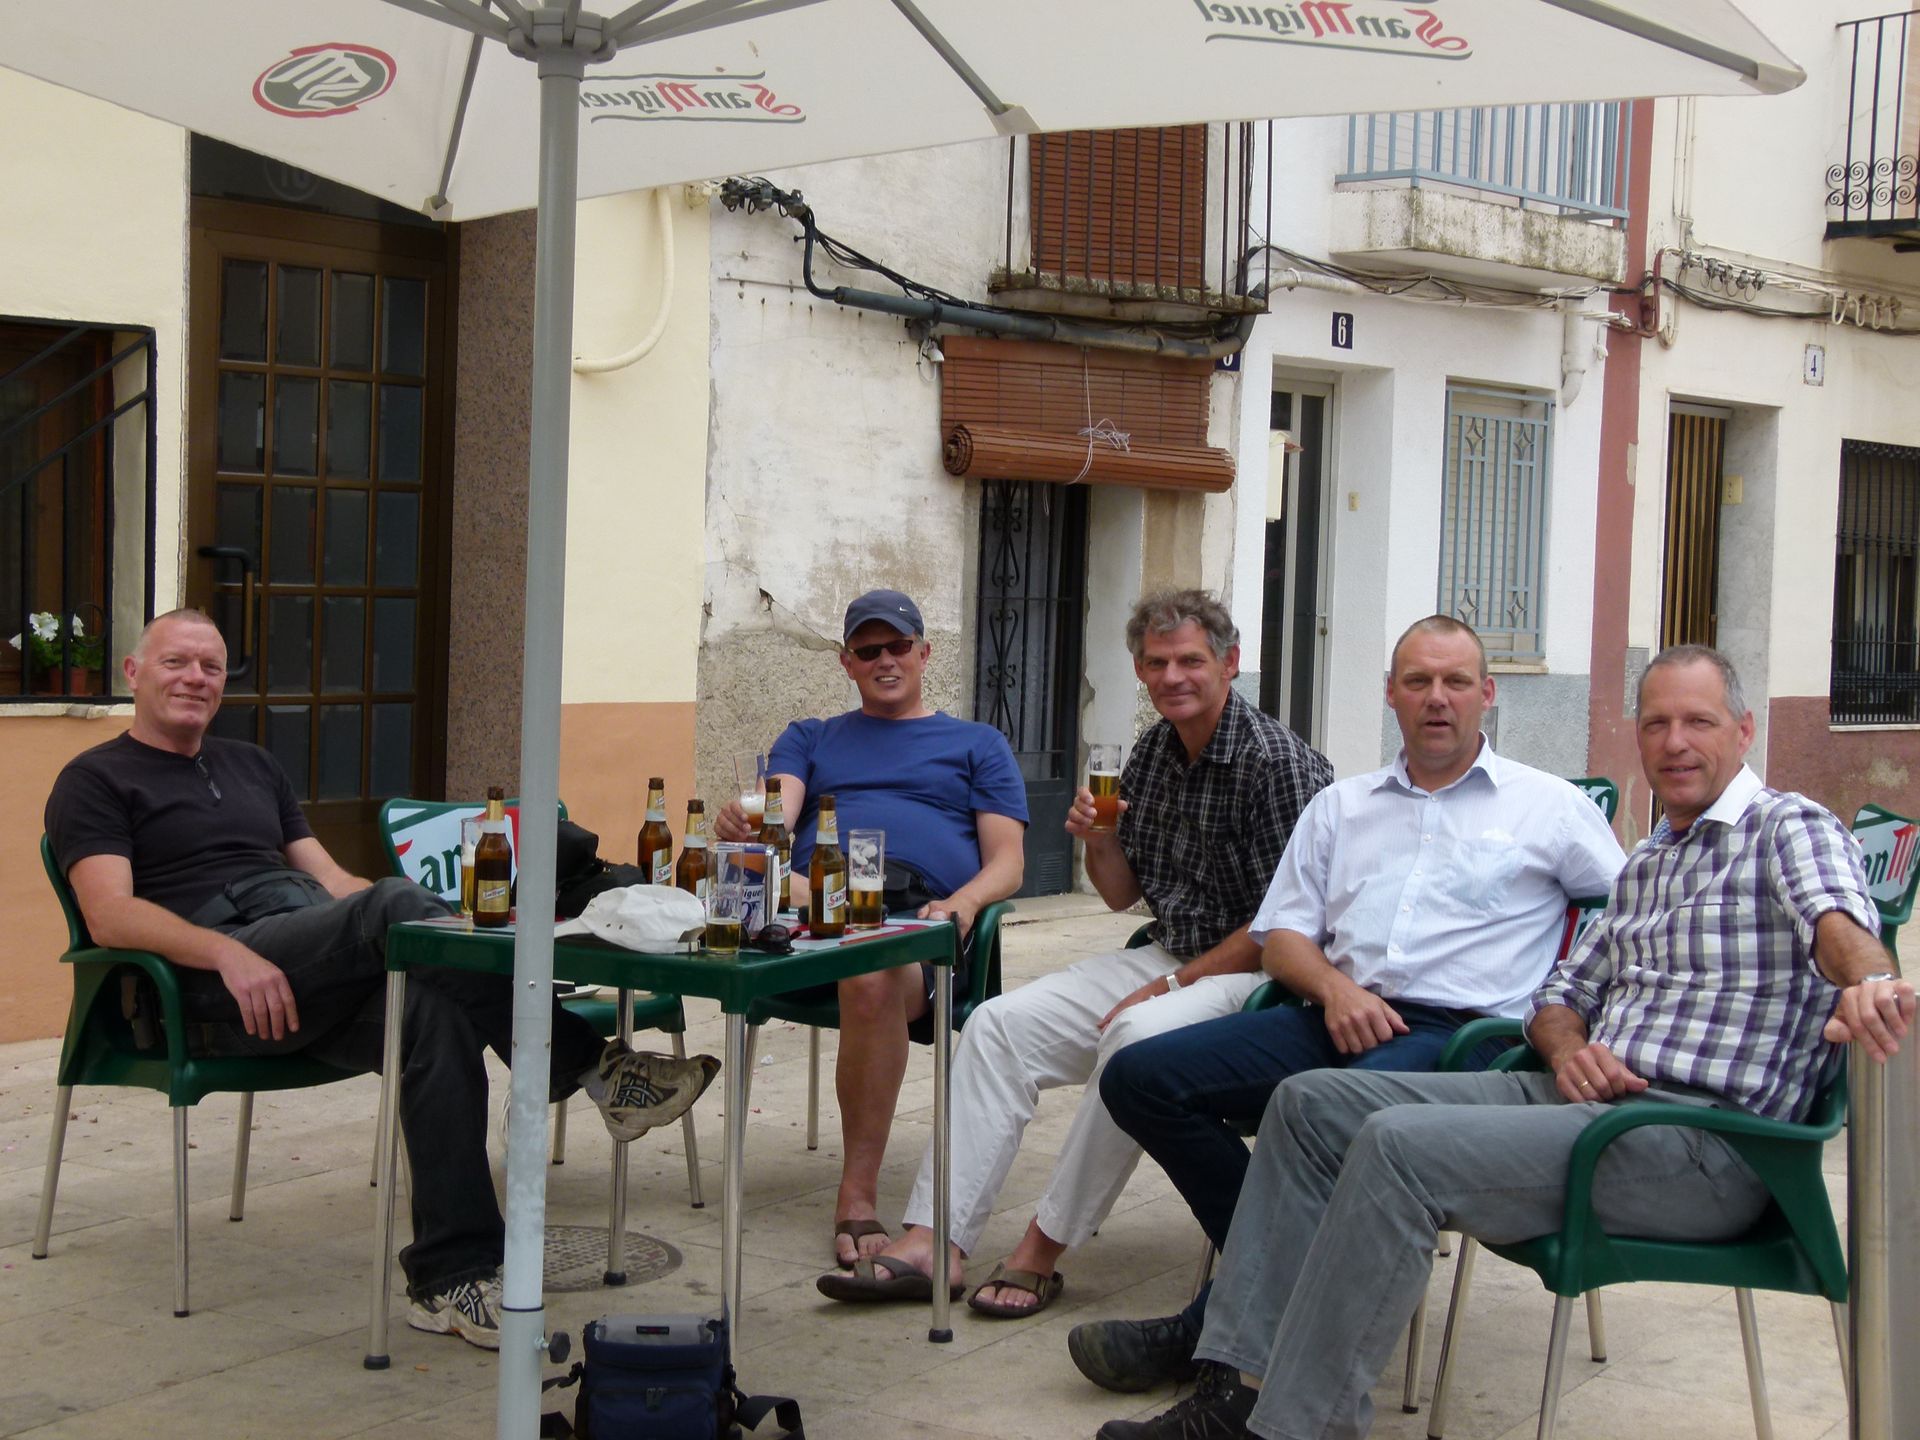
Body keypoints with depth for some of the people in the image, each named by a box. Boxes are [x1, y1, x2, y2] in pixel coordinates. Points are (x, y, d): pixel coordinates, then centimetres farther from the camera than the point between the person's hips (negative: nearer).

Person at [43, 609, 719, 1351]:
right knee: (393, 904, -32)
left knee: (432, 1008, -30)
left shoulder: (251, 766, 32)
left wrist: (438, 929, 4)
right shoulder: (95, 781, 12)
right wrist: (229, 954, -24)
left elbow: (330, 880, 24)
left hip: (324, 975, 6)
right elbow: (111, 916, -5)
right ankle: (592, 1067, -33)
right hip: (203, 985, -6)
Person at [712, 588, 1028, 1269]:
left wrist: (961, 905, -8)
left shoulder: (977, 744, 28)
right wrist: (746, 825, -17)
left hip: (921, 916, -1)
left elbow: (1007, 863, 16)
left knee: (873, 977, -40)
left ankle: (858, 1195, -32)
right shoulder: (809, 739, 33)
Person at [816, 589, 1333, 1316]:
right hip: (1168, 957, 8)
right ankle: (932, 1240, -13)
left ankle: (1043, 1249, -24)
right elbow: (1122, 895, 16)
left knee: (1137, 1034, -36)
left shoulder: (1279, 762, -14)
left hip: (1252, 973, -8)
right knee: (1000, 1024, -7)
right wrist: (1099, 843, -6)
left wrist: (1175, 984, -18)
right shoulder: (1152, 752, 9)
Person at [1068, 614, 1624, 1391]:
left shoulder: (1551, 806, 14)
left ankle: (1209, 1333, -21)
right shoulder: (1342, 805, 24)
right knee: (1140, 1077, -15)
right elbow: (1280, 936, 19)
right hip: (1336, 1017, 5)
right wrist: (1334, 987, -3)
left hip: (1457, 1030, -5)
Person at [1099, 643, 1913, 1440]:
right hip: (1586, 1097, 9)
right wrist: (1569, 1046, 1)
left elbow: (1837, 918, -23)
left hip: (1707, 1135, -9)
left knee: (1400, 1144, -28)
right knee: (1311, 1102, 1)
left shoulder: (1787, 826, -1)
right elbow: (1564, 992, 27)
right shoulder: (1648, 861, 25)